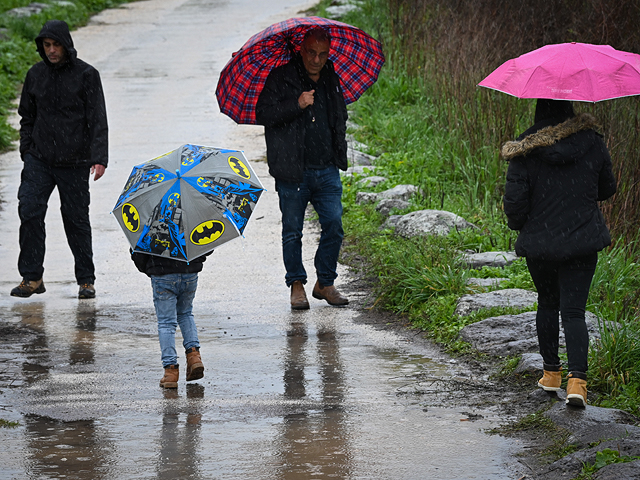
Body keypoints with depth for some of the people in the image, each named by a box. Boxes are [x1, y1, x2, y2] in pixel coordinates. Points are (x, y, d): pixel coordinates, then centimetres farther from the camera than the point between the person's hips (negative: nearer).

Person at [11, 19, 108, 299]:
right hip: (39, 158, 3)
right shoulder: (36, 75, 8)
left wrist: (99, 158, -16)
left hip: (74, 161, -3)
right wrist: (27, 154, 12)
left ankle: (86, 280, 15)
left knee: (76, 219, 3)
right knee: (29, 210, -10)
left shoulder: (86, 75, -4)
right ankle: (32, 278, -3)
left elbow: (98, 120, -7)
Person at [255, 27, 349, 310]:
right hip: (293, 172, -4)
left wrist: (339, 151, 15)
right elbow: (263, 114, -12)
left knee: (334, 225, -2)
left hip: (327, 170, 4)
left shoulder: (332, 79, 12)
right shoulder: (280, 78, -3)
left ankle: (325, 283, 12)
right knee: (292, 230, 3)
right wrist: (297, 105, -21)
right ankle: (296, 285, 16)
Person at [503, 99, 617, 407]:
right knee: (574, 310, 0)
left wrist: (517, 224, 12)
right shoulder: (592, 143, -4)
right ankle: (577, 379, -16)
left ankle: (551, 373, 28)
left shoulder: (525, 151, -11)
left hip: (539, 242, -1)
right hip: (582, 242, 1)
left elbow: (514, 200, -9)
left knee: (547, 303, 21)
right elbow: (607, 189, 9)